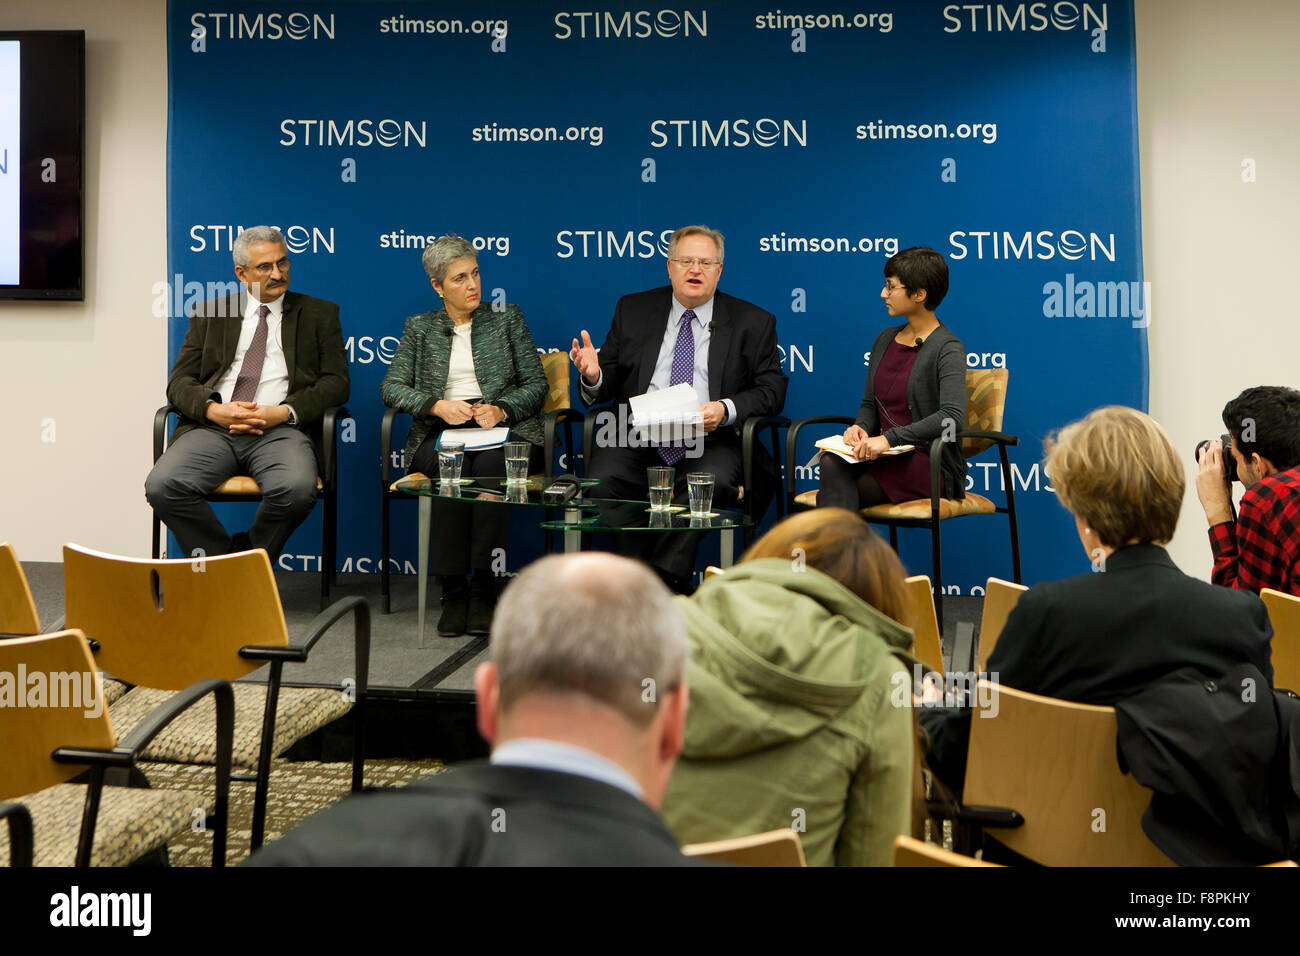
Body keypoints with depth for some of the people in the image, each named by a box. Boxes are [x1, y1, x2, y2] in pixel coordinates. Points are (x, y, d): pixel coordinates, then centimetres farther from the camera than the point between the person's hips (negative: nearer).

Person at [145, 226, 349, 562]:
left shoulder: (320, 315, 16)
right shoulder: (209, 313, 20)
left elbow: (336, 382, 6)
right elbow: (179, 382, 12)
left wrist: (284, 413, -11)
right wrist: (214, 410, -10)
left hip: (280, 430, -2)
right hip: (213, 428, 2)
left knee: (296, 489, -35)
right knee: (162, 485, -27)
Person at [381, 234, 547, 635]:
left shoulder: (507, 319, 17)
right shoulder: (419, 328, 19)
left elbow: (536, 383, 10)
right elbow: (392, 386, 9)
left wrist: (501, 408, -9)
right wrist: (437, 405, -10)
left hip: (503, 427, 0)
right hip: (441, 433, 1)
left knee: (492, 464, -36)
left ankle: (483, 588, -35)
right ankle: (453, 591, -32)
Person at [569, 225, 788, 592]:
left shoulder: (753, 323, 12)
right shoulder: (633, 311, 17)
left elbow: (772, 390, 4)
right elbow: (608, 385, 16)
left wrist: (726, 409, -15)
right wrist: (594, 376, -9)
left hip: (709, 441, -1)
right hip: (637, 439, 2)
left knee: (713, 484, -35)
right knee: (603, 483, -29)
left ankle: (664, 582, -24)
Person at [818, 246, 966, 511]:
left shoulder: (948, 348, -9)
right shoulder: (885, 339, 15)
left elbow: (952, 417, -24)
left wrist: (890, 438, -31)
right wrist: (861, 427, -4)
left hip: (928, 466, -6)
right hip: (887, 458, 6)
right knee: (831, 462, -29)